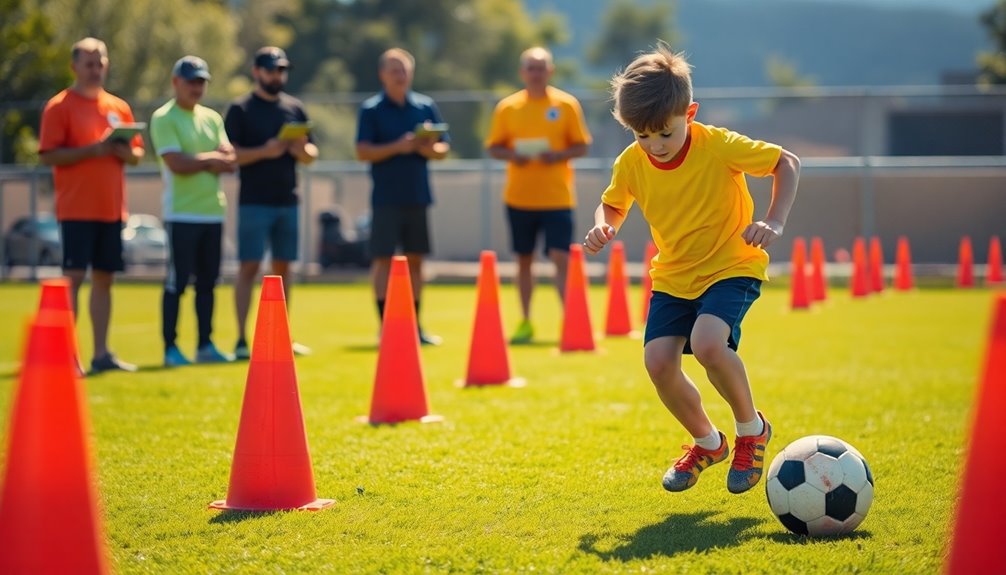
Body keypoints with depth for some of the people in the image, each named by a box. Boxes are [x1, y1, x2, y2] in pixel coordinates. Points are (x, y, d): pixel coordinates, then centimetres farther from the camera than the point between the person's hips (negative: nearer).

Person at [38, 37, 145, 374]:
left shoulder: (119, 108, 14)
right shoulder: (59, 107, -3)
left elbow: (137, 154, 17)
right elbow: (48, 155, -11)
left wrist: (124, 151, -6)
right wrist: (92, 150, -19)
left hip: (111, 209, 5)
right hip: (76, 209, -5)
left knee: (104, 278, 8)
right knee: (74, 277, -8)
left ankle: (101, 354, 13)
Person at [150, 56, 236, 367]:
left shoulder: (212, 118, 15)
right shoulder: (163, 118, -4)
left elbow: (230, 162, 5)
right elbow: (177, 163, -16)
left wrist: (198, 161, -11)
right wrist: (212, 158, -4)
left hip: (213, 212, 6)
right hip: (182, 214, -6)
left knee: (207, 282, 9)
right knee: (176, 283, -4)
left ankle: (205, 346, 15)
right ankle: (170, 349, 0)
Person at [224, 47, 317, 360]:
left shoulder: (295, 108, 12)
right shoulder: (240, 109, -1)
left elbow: (311, 154, 14)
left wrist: (302, 150, -9)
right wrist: (264, 151, -22)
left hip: (287, 201, 5)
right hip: (254, 202, -5)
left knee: (283, 266, 9)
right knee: (249, 266, -7)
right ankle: (242, 340, -6)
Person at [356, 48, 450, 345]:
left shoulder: (426, 106, 9)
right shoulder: (371, 109, -1)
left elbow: (443, 148, 10)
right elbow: (362, 151, -8)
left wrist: (429, 149, -12)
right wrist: (398, 147, -19)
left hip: (418, 196, 4)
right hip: (386, 196, -4)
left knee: (415, 260, 8)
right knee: (383, 260, -4)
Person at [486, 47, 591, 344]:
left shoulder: (566, 105, 0)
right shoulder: (507, 107, 4)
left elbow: (582, 146, 2)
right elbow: (493, 147, 7)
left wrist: (558, 155, -17)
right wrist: (511, 154, -14)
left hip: (557, 197, -2)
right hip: (519, 197, 2)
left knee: (561, 258, -9)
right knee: (524, 260, 9)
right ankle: (525, 323, 18)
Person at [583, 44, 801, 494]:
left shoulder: (719, 146, -21)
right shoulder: (631, 163, -9)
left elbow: (787, 162, -13)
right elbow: (613, 204, 11)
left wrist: (774, 222, -25)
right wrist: (604, 226, -13)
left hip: (731, 266, -5)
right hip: (673, 276, 5)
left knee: (707, 343, -31)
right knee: (658, 361, -13)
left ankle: (751, 428, -2)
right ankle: (707, 442, 16)